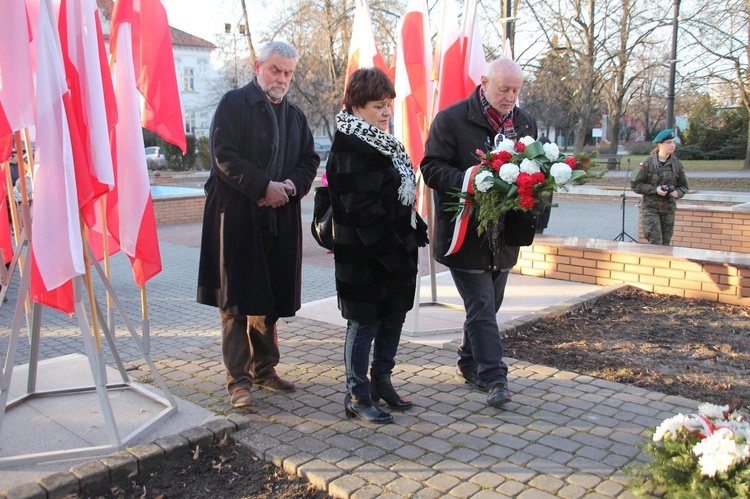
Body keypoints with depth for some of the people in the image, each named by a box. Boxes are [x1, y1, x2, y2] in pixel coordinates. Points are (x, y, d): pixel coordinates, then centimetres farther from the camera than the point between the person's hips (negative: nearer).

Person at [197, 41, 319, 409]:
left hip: (280, 220, 6)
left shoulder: (294, 115, 17)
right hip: (237, 217, -5)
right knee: (237, 300, -2)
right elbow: (224, 156, -11)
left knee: (271, 299, 12)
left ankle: (264, 368, 25)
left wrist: (291, 185, -6)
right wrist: (264, 187, -17)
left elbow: (309, 160, 14)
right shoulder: (233, 103, -1)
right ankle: (239, 379, 5)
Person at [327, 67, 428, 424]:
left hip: (395, 250, 9)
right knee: (365, 323, 2)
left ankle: (381, 381, 33)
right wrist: (392, 252, -22)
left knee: (395, 315, 16)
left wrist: (416, 231, 11)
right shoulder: (349, 148, -17)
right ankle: (358, 397, 16)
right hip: (365, 256, -9)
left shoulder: (383, 142, 13)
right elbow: (362, 210, -23)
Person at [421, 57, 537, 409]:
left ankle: (469, 363, 33)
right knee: (482, 307, -6)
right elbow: (432, 168, -10)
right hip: (466, 233, -6)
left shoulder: (526, 122, 11)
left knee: (487, 306, 16)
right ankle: (493, 377, 1)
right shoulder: (451, 119, -7)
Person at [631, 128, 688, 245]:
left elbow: (683, 186, 13)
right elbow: (636, 185, -6)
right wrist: (655, 189, -17)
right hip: (650, 207, -4)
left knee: (665, 242, 7)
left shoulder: (677, 164, 5)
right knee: (655, 241, -13)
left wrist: (677, 193, -9)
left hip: (669, 208, 4)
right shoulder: (648, 163, -6)